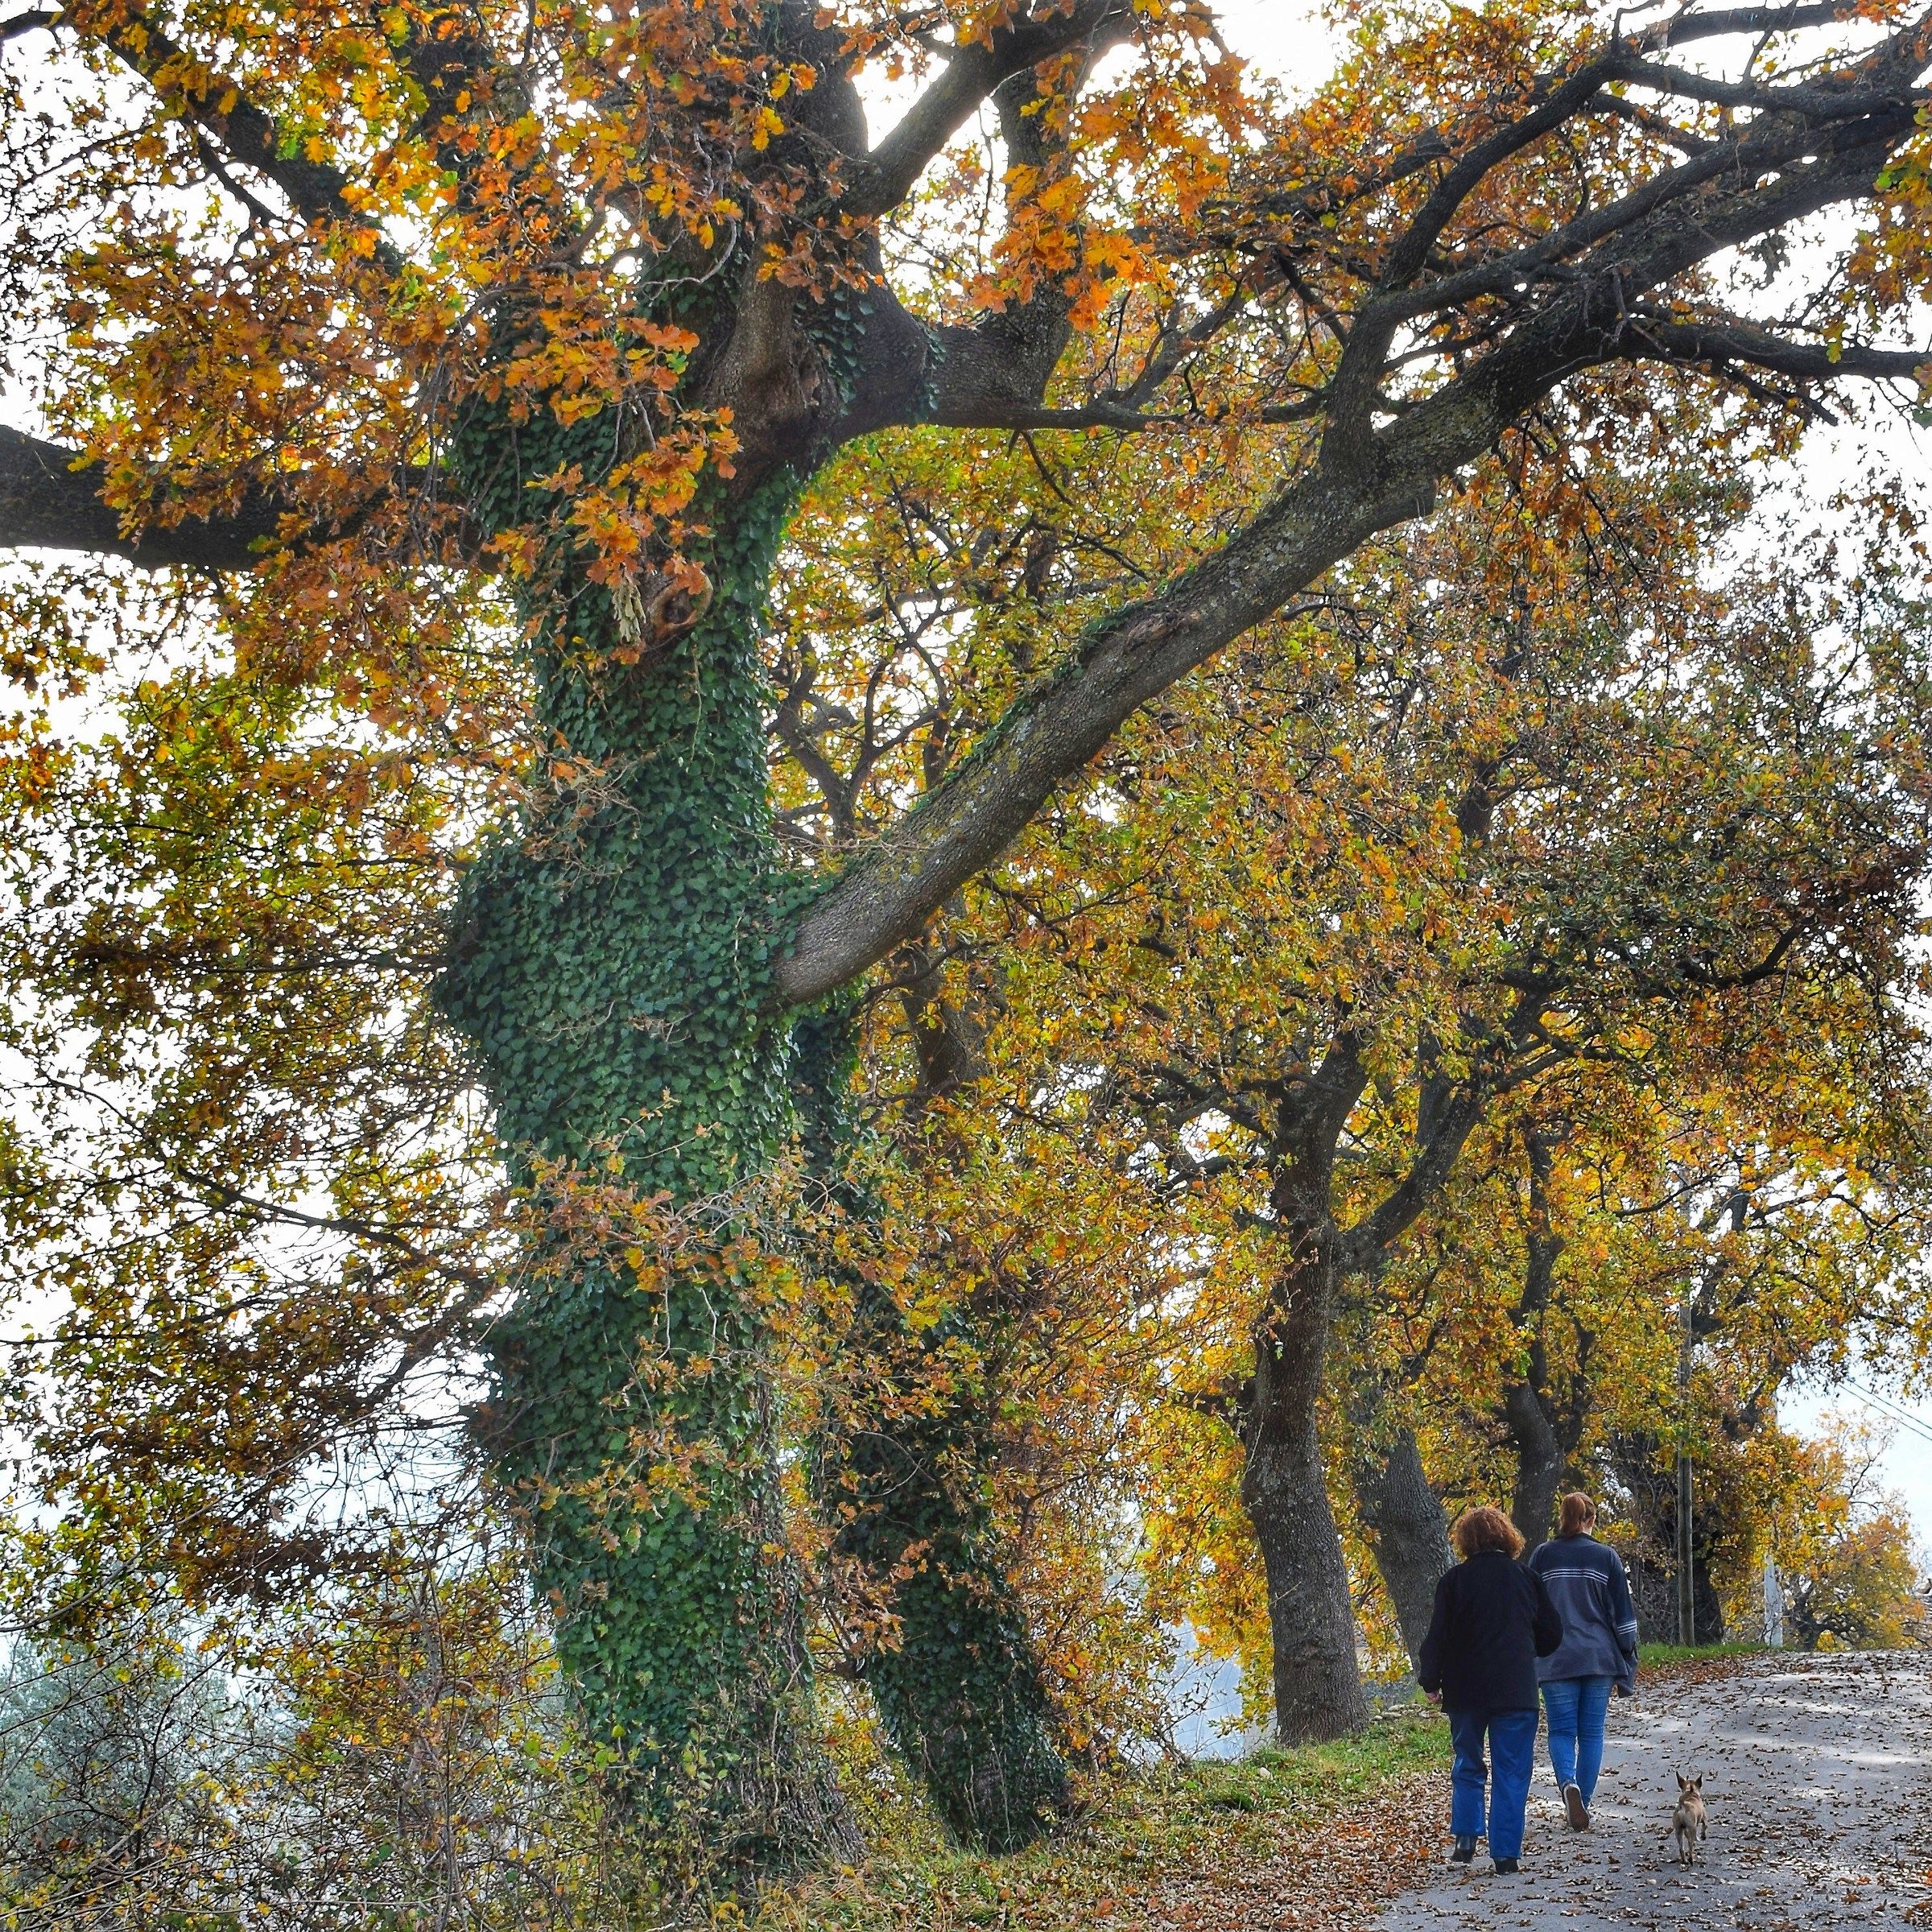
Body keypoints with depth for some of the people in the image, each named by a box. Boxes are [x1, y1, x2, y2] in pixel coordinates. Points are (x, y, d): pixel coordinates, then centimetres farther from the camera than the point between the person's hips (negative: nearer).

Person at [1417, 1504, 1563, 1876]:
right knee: (1511, 1773, 5)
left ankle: (1465, 1840, 8)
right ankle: (1506, 1853, 2)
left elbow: (1437, 1637, -5)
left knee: (1468, 1766, 16)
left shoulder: (1454, 1581, -4)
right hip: (1516, 1691, 0)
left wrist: (1431, 1682, 7)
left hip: (1465, 1691, 0)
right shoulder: (1526, 1578, 1)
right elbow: (1552, 1634, 8)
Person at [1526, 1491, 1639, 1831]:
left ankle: (1569, 1783, -22)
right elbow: (1623, 1613, 2)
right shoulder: (1606, 1557, 1)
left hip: (1556, 1659, -1)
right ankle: (1583, 1803, 10)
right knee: (1592, 1732, 9)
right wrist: (1627, 1662, 9)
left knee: (1562, 1730, 4)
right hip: (1599, 1658, 1)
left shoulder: (1542, 1555, 1)